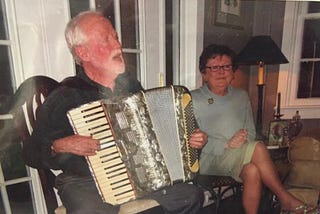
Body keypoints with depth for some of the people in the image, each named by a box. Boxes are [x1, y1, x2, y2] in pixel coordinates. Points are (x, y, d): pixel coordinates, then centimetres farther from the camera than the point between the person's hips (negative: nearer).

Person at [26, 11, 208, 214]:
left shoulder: (131, 85, 5)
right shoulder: (64, 97, -10)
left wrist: (190, 138, 2)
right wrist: (59, 146, -24)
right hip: (85, 183, -4)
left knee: (192, 195, -4)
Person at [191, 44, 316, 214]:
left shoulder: (241, 96, 14)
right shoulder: (194, 99, -3)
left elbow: (251, 132, 12)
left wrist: (243, 139, -12)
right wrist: (226, 144, -20)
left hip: (238, 158, 4)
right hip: (209, 159, -4)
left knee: (253, 171, -30)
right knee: (258, 148, -25)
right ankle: (285, 199, -6)